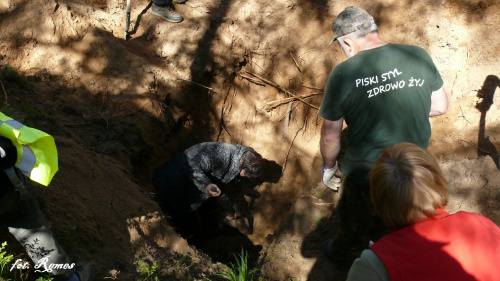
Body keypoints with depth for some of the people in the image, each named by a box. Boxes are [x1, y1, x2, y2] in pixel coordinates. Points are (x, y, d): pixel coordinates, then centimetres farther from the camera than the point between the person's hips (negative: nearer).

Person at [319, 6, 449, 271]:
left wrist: (329, 167, 5)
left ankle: (342, 257, 54)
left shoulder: (343, 74, -22)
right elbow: (440, 106, 2)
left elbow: (330, 136, -13)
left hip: (367, 173, -3)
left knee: (356, 223, 27)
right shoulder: (419, 56, -11)